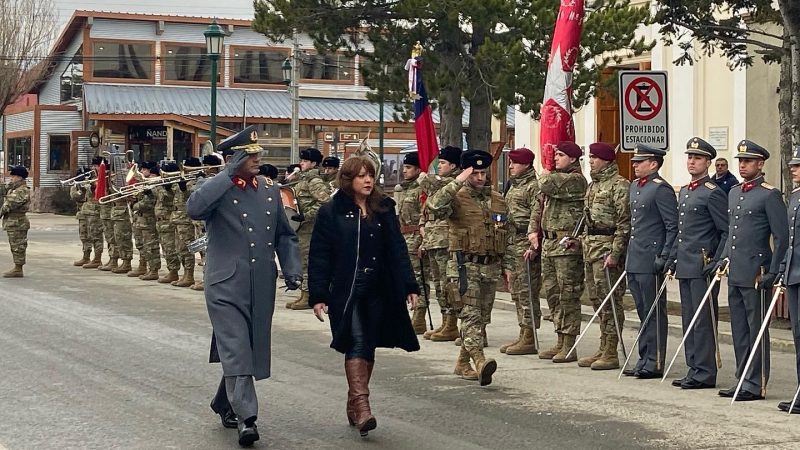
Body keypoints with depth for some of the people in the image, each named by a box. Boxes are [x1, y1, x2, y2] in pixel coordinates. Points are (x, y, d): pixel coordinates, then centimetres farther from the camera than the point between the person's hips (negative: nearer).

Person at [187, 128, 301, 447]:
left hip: (262, 288, 5)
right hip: (226, 285, -5)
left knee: (252, 350, 13)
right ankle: (246, 417, -13)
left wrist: (291, 270, 5)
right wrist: (229, 174, -21)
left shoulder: (270, 190, 13)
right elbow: (194, 209, -25)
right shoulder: (216, 188, -2)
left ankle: (225, 403, 33)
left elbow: (285, 235, 20)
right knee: (235, 350, -11)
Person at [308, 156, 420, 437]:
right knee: (357, 344, -15)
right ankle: (361, 405, -20)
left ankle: (354, 406, 20)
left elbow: (397, 250, 8)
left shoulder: (384, 210, 8)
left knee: (368, 348, 8)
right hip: (346, 292, -4)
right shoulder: (331, 212, -1)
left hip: (378, 292, 4)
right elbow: (319, 256, -2)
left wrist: (409, 286, -1)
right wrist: (318, 295, -7)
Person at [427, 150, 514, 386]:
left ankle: (462, 363, 24)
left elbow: (508, 236, 17)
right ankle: (480, 362, -28)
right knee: (470, 314, -16)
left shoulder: (498, 200, 12)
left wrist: (507, 266, 12)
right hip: (465, 265, -6)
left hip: (491, 267, 6)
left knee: (481, 317, 11)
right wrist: (456, 183, -24)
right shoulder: (457, 198, -5)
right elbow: (434, 206, -27)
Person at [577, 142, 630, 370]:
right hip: (590, 248, 9)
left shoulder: (620, 185, -10)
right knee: (597, 299, 12)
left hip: (607, 247, -9)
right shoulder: (593, 185, 18)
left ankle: (611, 353, -2)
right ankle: (603, 349, 19)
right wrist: (583, 240, 18)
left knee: (610, 300, -5)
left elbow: (624, 223, -15)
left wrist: (615, 253, -20)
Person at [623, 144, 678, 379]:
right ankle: (645, 360, 20)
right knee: (643, 313, 14)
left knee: (654, 314, -2)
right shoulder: (635, 187, 16)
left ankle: (654, 364, 3)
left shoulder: (661, 189, -12)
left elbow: (673, 226, -15)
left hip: (651, 262, -9)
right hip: (634, 261, 9)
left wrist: (664, 258, -18)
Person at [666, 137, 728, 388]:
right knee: (688, 319, 12)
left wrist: (717, 262, -15)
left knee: (703, 320, -5)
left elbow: (727, 232, -11)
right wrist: (673, 259, 17)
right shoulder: (683, 192, 17)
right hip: (684, 267, 9)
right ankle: (694, 369, 18)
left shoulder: (713, 193, -9)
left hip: (702, 267, -9)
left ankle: (705, 374, -1)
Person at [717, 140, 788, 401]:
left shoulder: (770, 195, -9)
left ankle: (756, 385, 4)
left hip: (756, 274, -8)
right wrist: (723, 259, 17)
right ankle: (743, 380, 20)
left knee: (757, 330, -1)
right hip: (734, 273, 8)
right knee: (739, 330, 12)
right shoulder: (734, 193, 15)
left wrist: (773, 273, -14)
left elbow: (782, 237, -11)